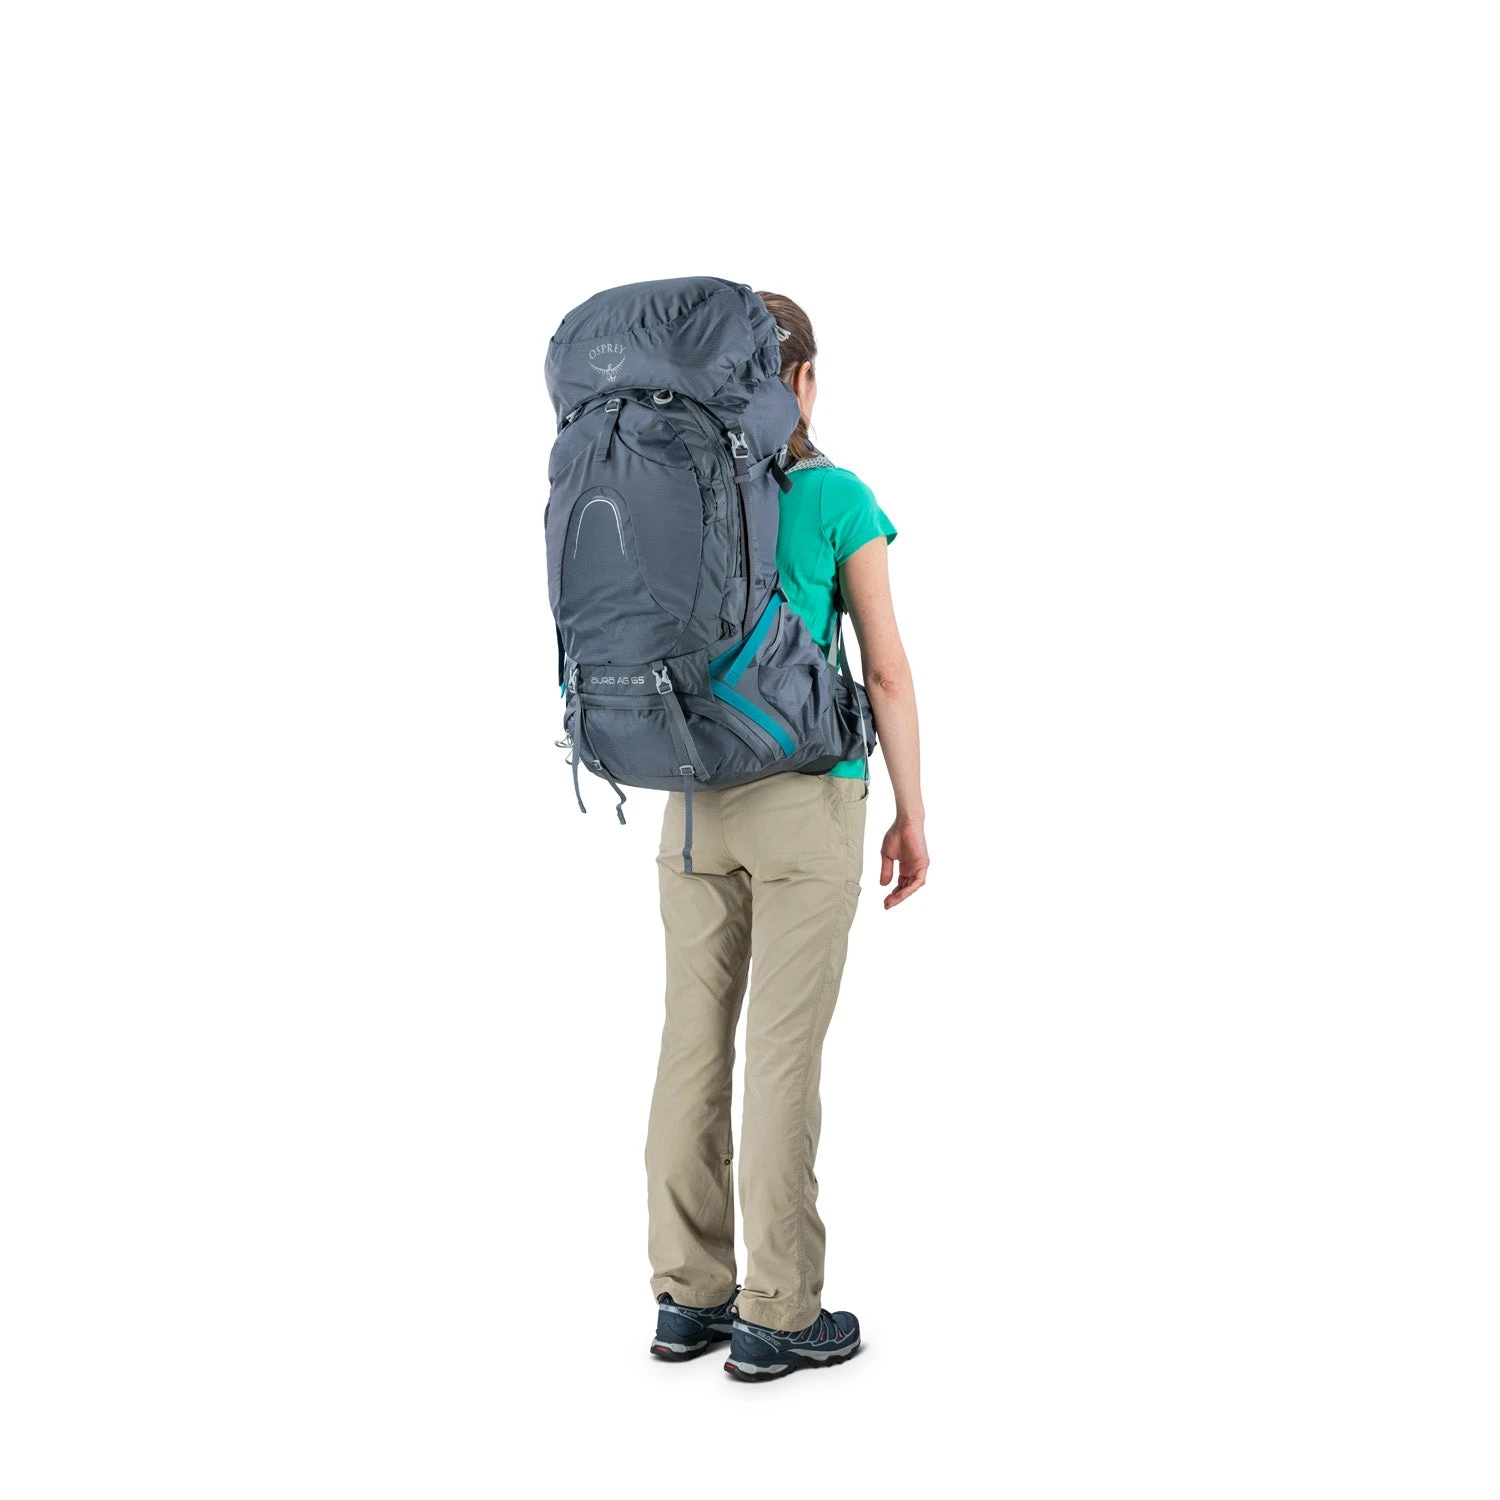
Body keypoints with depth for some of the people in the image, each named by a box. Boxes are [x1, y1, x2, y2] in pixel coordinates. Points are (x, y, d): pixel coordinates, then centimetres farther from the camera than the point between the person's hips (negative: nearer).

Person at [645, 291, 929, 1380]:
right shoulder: (839, 500, -10)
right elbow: (888, 672, -8)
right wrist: (913, 816, 1)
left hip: (695, 798, 5)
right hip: (806, 801, -4)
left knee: (695, 1040, 10)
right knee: (784, 1054, 0)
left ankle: (689, 1298, 17)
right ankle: (778, 1318, 8)